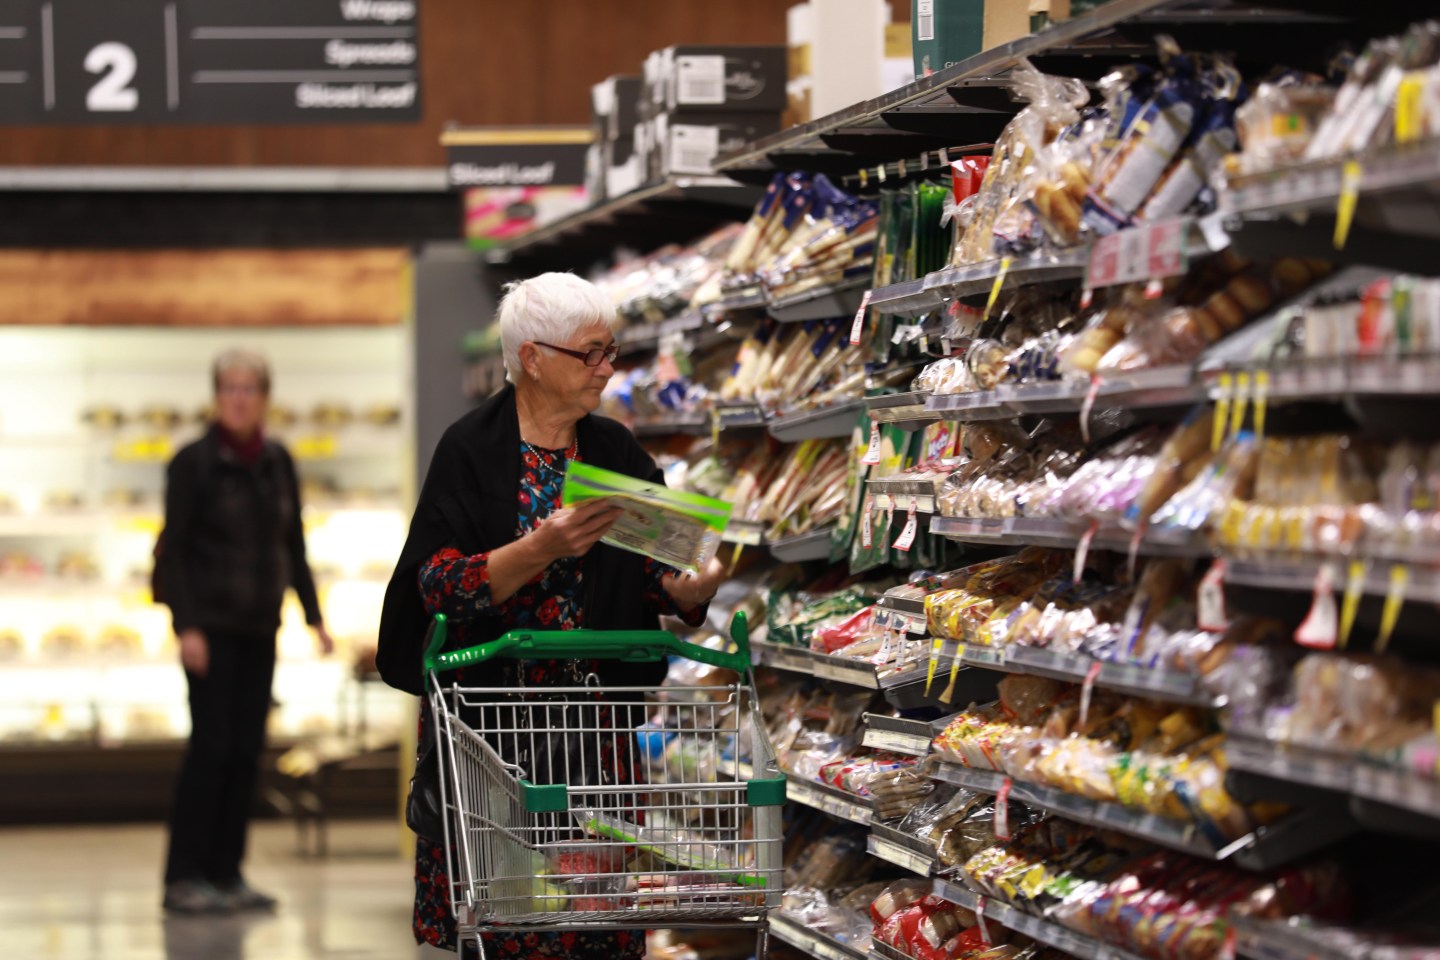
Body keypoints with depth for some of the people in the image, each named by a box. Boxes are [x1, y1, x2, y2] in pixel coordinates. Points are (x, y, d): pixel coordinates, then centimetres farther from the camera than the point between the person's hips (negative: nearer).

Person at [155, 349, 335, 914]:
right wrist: (185, 626, -17)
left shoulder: (277, 463, 8)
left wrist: (313, 615, 11)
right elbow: (173, 550, -9)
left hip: (259, 625, 5)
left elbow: (293, 545, 15)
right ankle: (184, 879, -4)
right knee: (212, 743, -8)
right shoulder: (195, 463, -7)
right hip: (211, 624, -5)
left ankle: (226, 873, 10)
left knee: (247, 748, 4)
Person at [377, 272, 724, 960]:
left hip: (593, 721, 3)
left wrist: (690, 587, -15)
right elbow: (439, 584, -11)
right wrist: (540, 550, -25)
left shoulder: (616, 451, 11)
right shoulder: (472, 451, -3)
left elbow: (657, 577, 7)